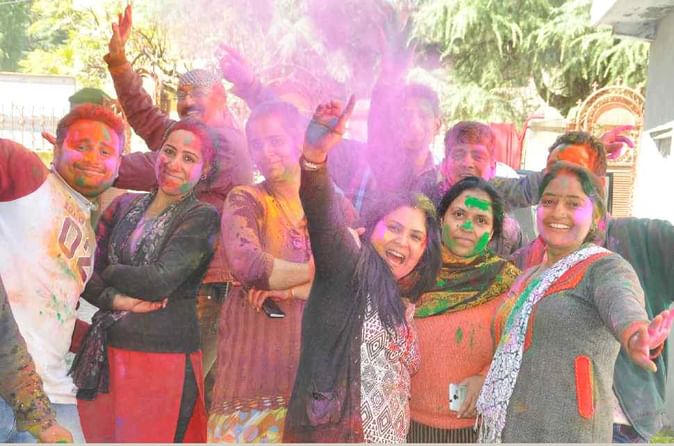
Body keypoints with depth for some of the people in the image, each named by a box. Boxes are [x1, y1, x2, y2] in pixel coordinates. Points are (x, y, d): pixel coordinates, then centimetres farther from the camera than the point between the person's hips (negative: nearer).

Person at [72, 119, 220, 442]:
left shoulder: (203, 218, -6)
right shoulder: (125, 205, 10)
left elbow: (159, 280, -17)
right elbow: (86, 275, 6)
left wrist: (106, 272, -2)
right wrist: (117, 300, -13)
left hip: (163, 358, -5)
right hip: (104, 356, 5)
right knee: (100, 436, 14)